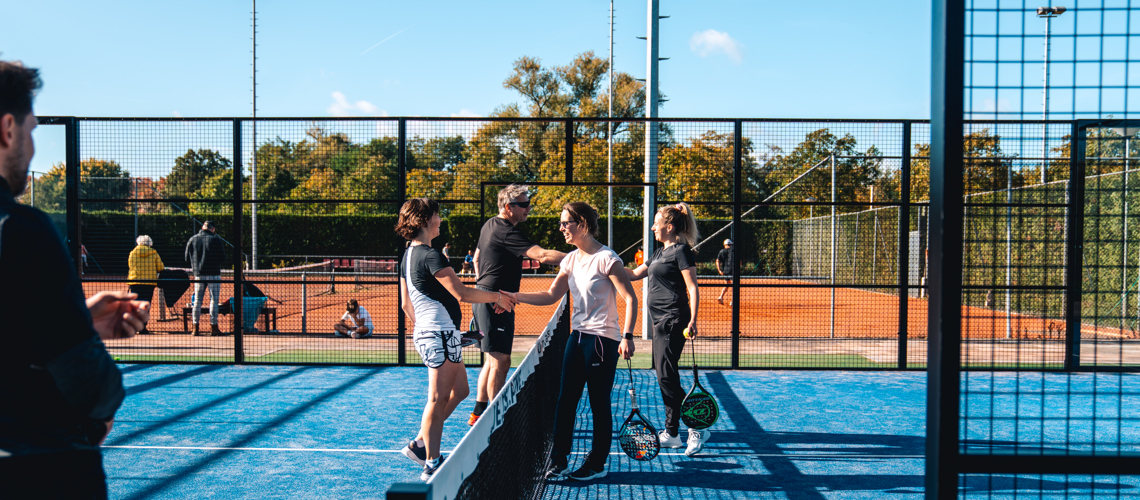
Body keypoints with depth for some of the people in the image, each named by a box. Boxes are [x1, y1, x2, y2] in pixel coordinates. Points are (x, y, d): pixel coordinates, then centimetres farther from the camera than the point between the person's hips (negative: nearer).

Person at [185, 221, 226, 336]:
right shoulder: (216, 239, -5)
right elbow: (222, 258, -6)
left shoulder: (192, 239, 6)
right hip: (213, 274, -4)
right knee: (214, 300, 0)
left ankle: (195, 328, 7)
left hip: (198, 274, 4)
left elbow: (187, 258, 8)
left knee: (197, 301, 8)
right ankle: (213, 327, -1)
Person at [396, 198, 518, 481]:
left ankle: (420, 444, 21)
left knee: (459, 390, 18)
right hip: (441, 334, -10)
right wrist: (497, 297, -8)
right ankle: (432, 466, 3)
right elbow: (462, 294, -21)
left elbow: (406, 304, 20)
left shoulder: (408, 257, 14)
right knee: (438, 399, -4)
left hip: (426, 333, 10)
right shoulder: (430, 256, -17)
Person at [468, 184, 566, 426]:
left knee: (492, 360, 16)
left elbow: (477, 258, 27)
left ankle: (478, 413, 22)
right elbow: (542, 255, -29)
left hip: (483, 297, 11)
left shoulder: (490, 225, 13)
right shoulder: (506, 232, -19)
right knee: (500, 361, -7)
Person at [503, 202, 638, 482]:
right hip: (577, 337, 7)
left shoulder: (606, 259, -13)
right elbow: (551, 296, 13)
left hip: (603, 340, -7)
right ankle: (559, 461, 15)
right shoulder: (571, 260, 9)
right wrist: (515, 296, 1)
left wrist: (627, 337, -21)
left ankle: (597, 464, 16)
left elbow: (630, 299, -14)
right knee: (565, 400, 7)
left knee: (599, 404, 3)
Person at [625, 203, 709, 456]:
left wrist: (692, 320, -22)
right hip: (661, 321, 9)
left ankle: (697, 428, -4)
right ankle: (671, 433, 17)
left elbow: (693, 288, -13)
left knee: (666, 376, -12)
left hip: (673, 320, -9)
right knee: (665, 377, 10)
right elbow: (634, 274, 26)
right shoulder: (660, 252, 18)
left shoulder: (681, 250, -8)